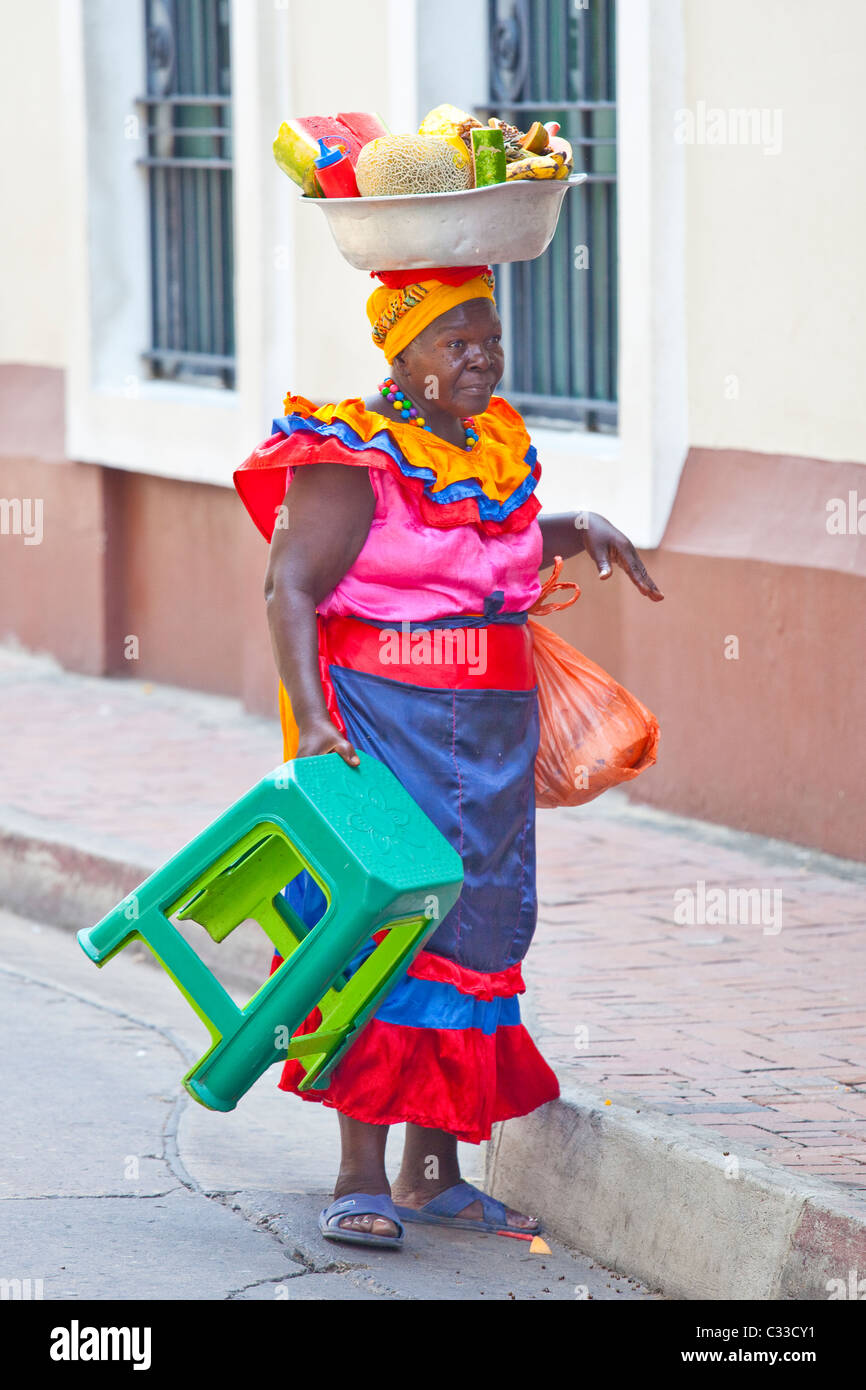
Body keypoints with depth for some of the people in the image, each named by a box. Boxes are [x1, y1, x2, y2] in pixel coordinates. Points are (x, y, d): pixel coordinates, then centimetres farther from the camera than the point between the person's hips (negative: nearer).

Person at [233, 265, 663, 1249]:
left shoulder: (497, 450, 13)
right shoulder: (356, 458, -10)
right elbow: (289, 587, -17)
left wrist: (581, 531, 14)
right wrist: (311, 720, -28)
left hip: (492, 728, 8)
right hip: (380, 723, -8)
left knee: (476, 927, 8)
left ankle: (435, 1170, 17)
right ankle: (361, 1179, -8)